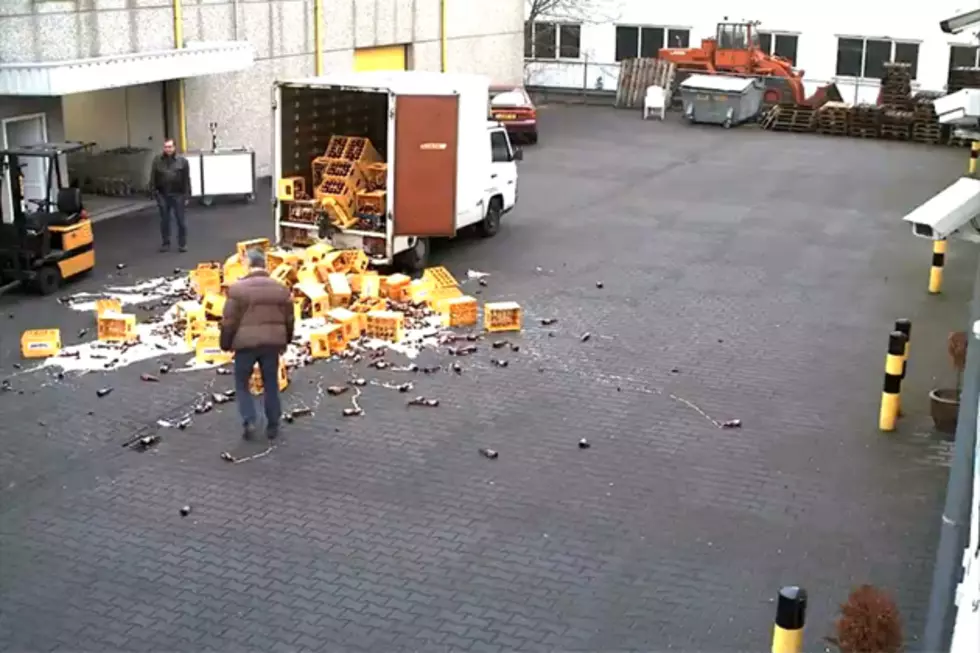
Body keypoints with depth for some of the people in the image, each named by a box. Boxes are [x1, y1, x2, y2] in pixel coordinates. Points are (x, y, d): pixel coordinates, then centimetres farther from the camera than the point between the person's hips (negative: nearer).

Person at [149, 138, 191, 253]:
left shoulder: (182, 161, -1)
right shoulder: (157, 161, 4)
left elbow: (186, 179, -2)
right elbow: (153, 178, 4)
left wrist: (186, 195, -5)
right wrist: (154, 192, -3)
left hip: (178, 195, -2)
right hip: (163, 195, 2)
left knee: (180, 221, 4)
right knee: (164, 221, 9)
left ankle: (182, 244, 13)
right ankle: (165, 243, 19)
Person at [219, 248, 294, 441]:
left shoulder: (238, 288, -8)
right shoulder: (280, 288, 4)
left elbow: (229, 321, -8)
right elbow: (288, 319, 10)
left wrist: (226, 344, 6)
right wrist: (285, 342, 23)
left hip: (246, 343, -3)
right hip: (272, 343, 3)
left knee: (242, 383, 12)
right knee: (271, 384, 13)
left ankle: (249, 422, -1)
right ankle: (273, 426, 16)